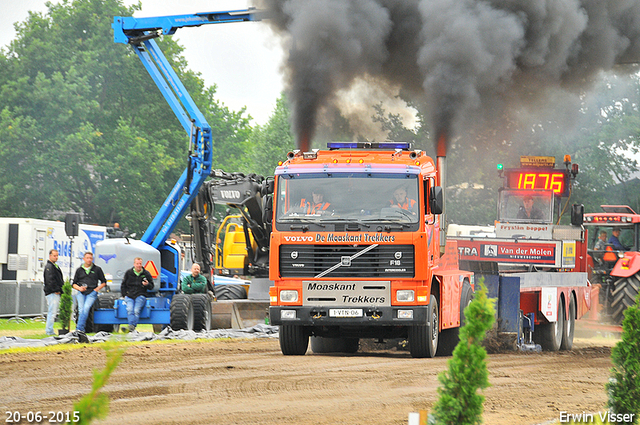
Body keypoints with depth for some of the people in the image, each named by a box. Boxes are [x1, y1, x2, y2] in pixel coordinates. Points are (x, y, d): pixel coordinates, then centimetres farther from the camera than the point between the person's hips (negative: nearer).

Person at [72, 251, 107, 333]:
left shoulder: (97, 269, 12)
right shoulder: (79, 270, 17)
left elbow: (104, 282, 16)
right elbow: (74, 284, 19)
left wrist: (97, 289, 1)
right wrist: (79, 288, -2)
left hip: (92, 293, -3)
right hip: (81, 293, 3)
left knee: (86, 308, -23)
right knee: (81, 309, -14)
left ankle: (79, 328, -29)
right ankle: (82, 330, -11)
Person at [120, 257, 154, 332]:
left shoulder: (146, 273, 9)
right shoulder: (128, 273, 12)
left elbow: (152, 286, 13)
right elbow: (123, 285, 19)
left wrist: (147, 284, -11)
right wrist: (125, 295, 6)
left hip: (140, 296, -1)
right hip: (129, 296, 1)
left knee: (136, 311, -27)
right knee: (130, 310, -28)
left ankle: (132, 327, -39)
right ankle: (132, 326, -42)